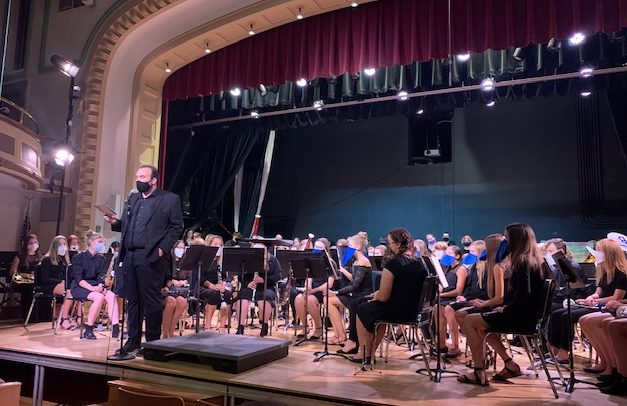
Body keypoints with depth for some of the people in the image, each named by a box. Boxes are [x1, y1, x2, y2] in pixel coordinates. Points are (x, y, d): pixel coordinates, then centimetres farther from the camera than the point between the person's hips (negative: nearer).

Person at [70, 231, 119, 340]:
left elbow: (101, 278, 4)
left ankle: (116, 329, -34)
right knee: (99, 297, -33)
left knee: (111, 295, -26)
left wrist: (101, 286, -19)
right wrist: (92, 288, -28)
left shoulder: (101, 259, 11)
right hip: (79, 287, -5)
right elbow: (79, 279, -14)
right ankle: (88, 330, -21)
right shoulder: (78, 257, -4)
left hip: (95, 286, 5)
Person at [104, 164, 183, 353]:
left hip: (151, 257, -6)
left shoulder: (170, 199, 1)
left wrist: (163, 248, -13)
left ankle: (153, 341, 10)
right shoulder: (132, 198, 21)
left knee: (151, 300, -1)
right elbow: (125, 225, 22)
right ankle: (133, 339, 21)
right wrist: (116, 222, 1)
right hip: (130, 256, 6)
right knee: (132, 299, 10)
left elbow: (176, 227, -4)